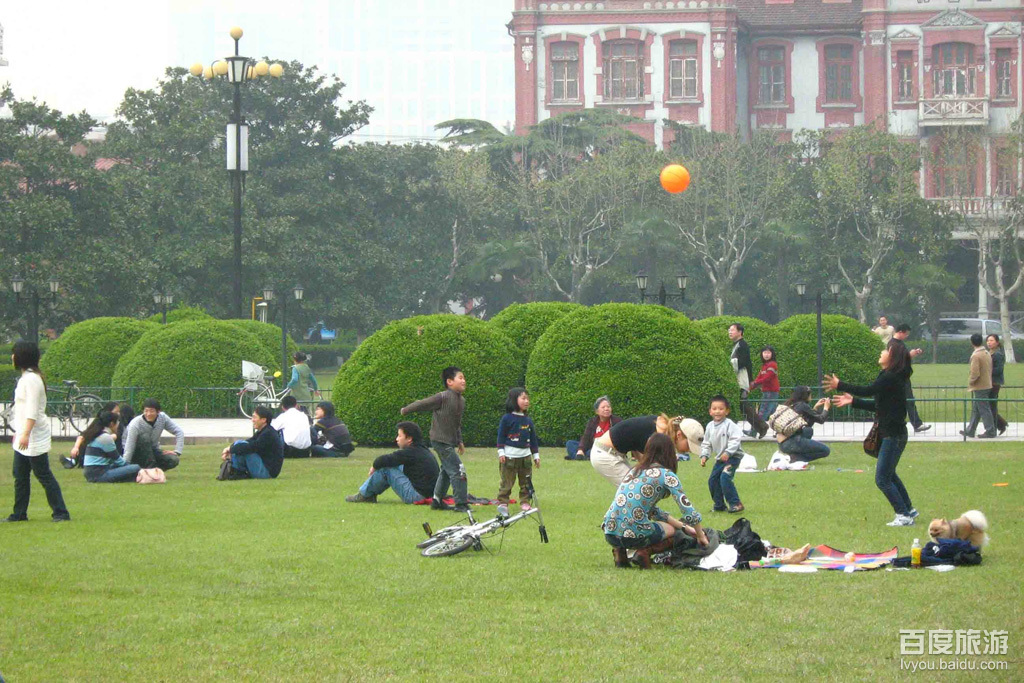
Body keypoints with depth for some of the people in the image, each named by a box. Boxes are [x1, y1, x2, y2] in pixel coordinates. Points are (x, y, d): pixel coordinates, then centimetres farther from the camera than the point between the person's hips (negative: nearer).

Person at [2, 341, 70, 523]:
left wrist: (26, 434, -28)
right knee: (20, 476, 12)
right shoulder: (25, 377, 15)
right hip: (23, 435, 10)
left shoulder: (32, 379, -16)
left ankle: (61, 513, -5)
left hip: (34, 436, -10)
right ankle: (19, 514, 19)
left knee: (44, 475, -8)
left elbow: (32, 411, -22)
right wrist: (19, 432, 24)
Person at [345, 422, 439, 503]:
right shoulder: (423, 450, 14)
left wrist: (374, 466, 3)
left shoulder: (411, 452, -15)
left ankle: (364, 494, 9)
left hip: (416, 497, -10)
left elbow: (385, 460, -17)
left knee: (385, 468, -8)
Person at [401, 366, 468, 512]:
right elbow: (422, 404, -9)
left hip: (450, 442, 9)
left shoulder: (461, 400, 8)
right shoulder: (443, 398, -19)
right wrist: (405, 411, 2)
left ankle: (437, 501, 32)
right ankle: (461, 504, -9)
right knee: (457, 470, -13)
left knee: (446, 471, 20)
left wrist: (459, 441, 19)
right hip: (441, 441, -9)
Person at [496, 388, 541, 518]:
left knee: (526, 482, 7)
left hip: (525, 456, 5)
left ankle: (525, 502, 17)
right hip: (509, 456, -5)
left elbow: (533, 439, 17)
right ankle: (502, 503, 1)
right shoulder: (507, 418, -6)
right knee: (507, 482, -4)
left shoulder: (528, 420, 11)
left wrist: (536, 455, 17)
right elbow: (501, 435, -5)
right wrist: (501, 452, -10)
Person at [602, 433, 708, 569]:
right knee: (673, 531, 24)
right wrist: (700, 536, 14)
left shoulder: (635, 471, 20)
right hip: (633, 534, -6)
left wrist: (684, 527, 30)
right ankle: (644, 553, -3)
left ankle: (620, 551, 11)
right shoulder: (667, 475, -1)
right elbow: (690, 513, -4)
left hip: (610, 532, 6)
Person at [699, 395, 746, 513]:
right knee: (712, 480, 8)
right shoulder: (710, 426, 7)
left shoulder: (729, 425, -15)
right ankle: (719, 505, 23)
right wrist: (704, 456, 3)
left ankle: (735, 503, -19)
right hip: (720, 459, 8)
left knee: (725, 477, -24)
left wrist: (728, 452, -31)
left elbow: (735, 440, -22)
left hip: (733, 456, -8)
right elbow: (706, 444, 16)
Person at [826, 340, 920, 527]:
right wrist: (853, 401, 16)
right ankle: (908, 510, 33)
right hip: (891, 434, 11)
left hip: (893, 435, -11)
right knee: (889, 475, 24)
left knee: (882, 479, -7)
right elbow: (877, 405, 17)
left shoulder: (891, 378, -18)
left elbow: (867, 391, -24)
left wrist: (840, 385, -18)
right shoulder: (889, 377, 12)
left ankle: (904, 515, -3)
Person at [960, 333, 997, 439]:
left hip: (979, 387, -9)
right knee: (975, 410, 15)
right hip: (987, 385, 9)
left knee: (984, 410, -3)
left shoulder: (976, 356, -19)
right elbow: (990, 369, 15)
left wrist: (970, 381, -6)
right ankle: (970, 430, 21)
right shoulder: (987, 353, 8)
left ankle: (990, 431, -1)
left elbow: (975, 373, -23)